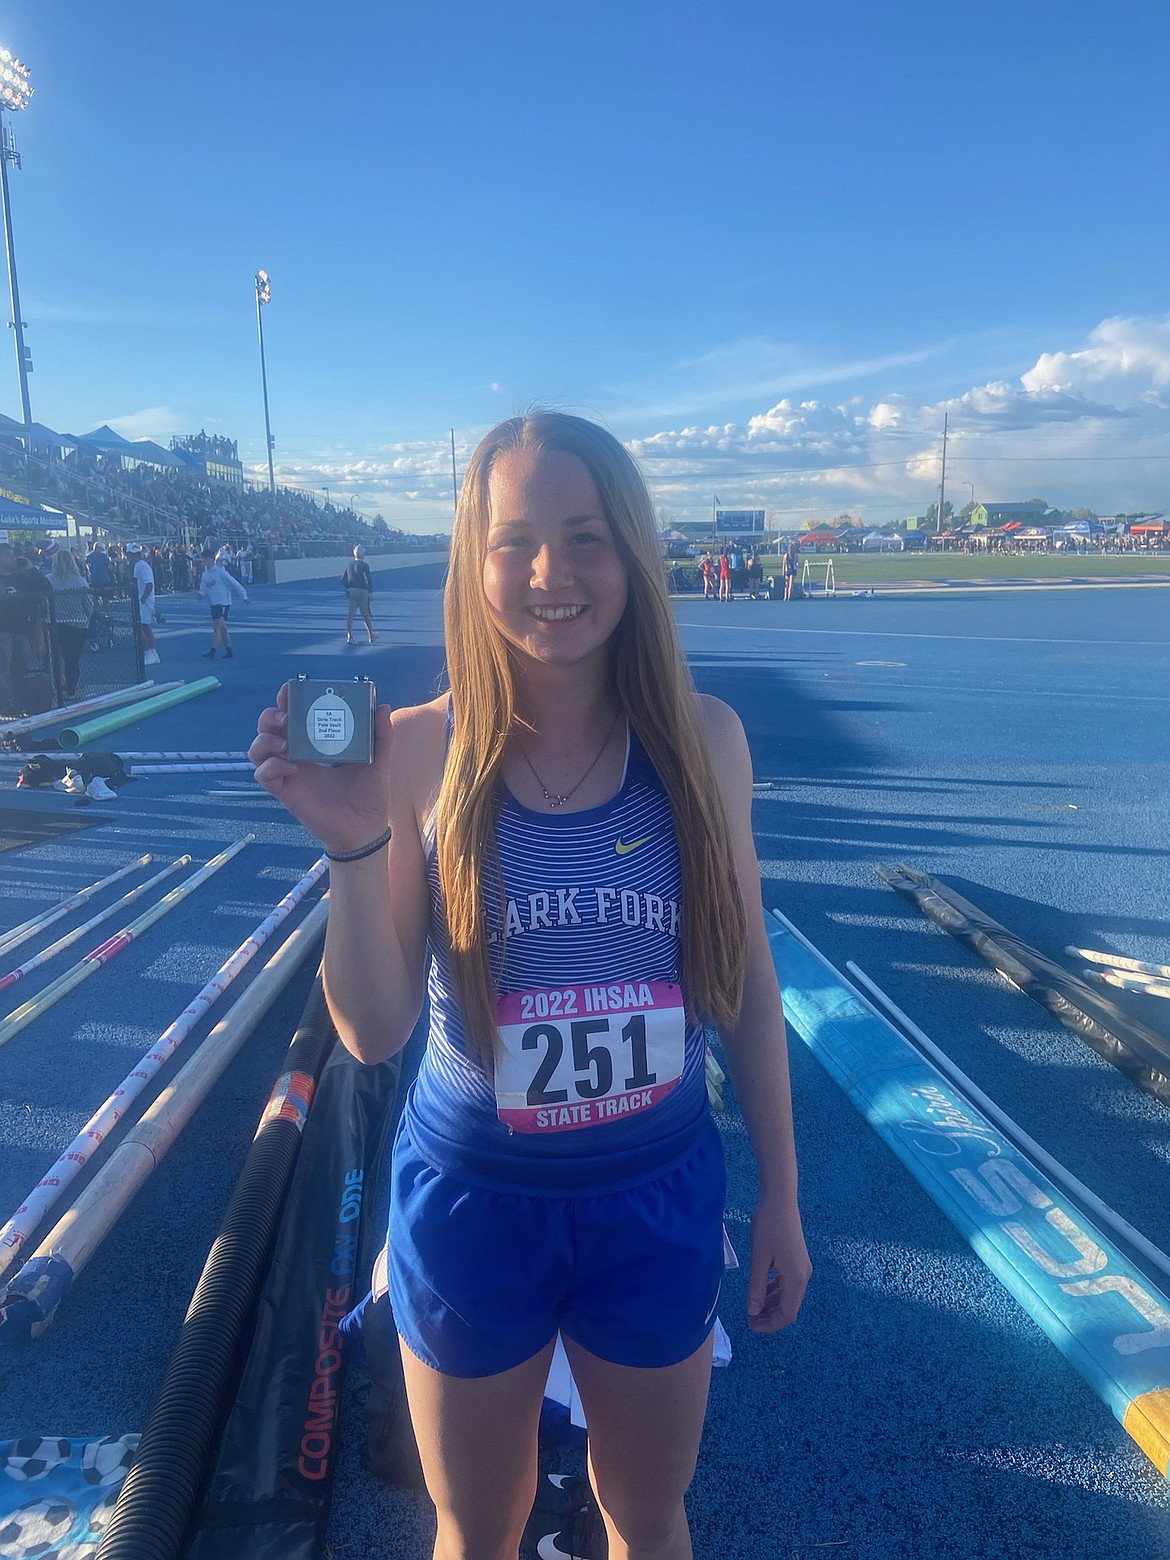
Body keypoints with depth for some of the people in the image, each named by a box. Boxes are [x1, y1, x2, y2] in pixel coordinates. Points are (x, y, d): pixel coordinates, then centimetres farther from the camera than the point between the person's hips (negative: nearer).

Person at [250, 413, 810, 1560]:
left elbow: (746, 979, -1)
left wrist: (781, 1197, 4)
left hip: (659, 1197, 1)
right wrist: (354, 846, -28)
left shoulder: (703, 740, -10)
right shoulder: (419, 751, -15)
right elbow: (375, 1030, -13)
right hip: (473, 1199, -1)